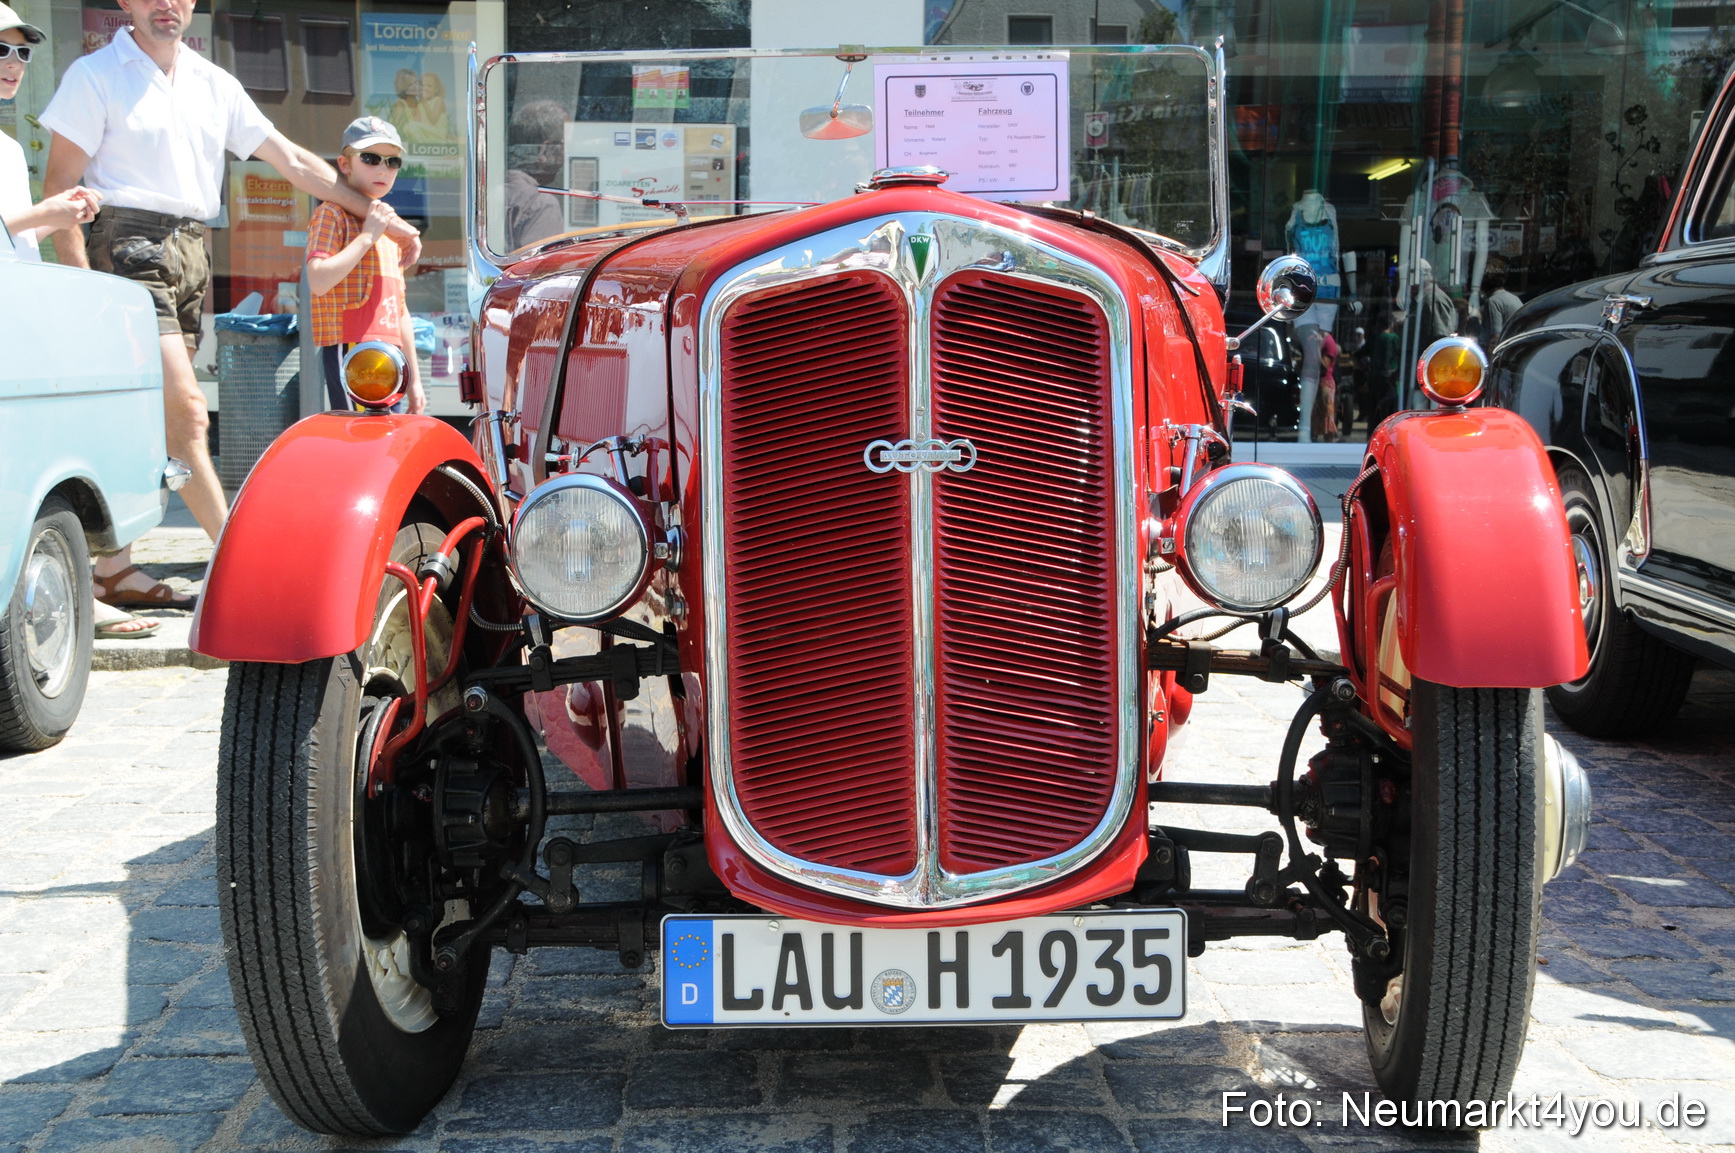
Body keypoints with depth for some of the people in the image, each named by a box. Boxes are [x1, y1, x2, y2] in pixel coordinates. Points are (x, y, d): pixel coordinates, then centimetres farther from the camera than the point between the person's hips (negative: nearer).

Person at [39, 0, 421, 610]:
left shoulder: (214, 83, 16)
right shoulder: (95, 75, 1)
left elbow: (293, 160, 19)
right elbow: (60, 185, -3)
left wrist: (380, 216, 16)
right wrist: (83, 281, -13)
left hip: (191, 253, 6)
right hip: (130, 246, -6)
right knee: (186, 411, -15)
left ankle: (112, 568, 12)